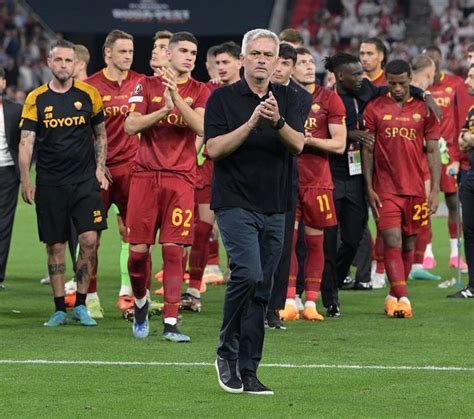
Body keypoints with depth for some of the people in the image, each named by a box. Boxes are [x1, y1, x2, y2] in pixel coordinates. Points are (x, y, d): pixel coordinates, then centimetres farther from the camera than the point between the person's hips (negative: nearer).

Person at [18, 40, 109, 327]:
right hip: (50, 183, 0)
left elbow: (100, 134, 14)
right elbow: (26, 142, 0)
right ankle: (60, 310, 11)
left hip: (85, 181, 0)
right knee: (55, 246, 3)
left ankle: (81, 304, 1)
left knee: (89, 240, -11)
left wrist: (100, 168, 4)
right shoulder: (36, 99, 2)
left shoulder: (88, 95, 4)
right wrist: (26, 181, -9)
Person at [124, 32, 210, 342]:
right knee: (139, 249, -1)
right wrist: (164, 110, -15)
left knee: (174, 249, -7)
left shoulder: (200, 91, 7)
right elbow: (131, 126, -3)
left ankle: (171, 323, -5)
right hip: (145, 174, 0)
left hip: (181, 177, 0)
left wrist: (177, 98, -19)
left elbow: (201, 127, -9)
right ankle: (140, 302, 27)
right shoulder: (147, 85, 7)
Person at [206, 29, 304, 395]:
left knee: (261, 291, 5)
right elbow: (214, 148, -11)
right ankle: (227, 353, -4)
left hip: (274, 210, 4)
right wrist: (251, 122, -21)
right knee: (248, 274, -22)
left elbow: (298, 144, -6)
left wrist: (277, 121, -25)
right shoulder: (223, 98, -1)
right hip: (235, 205, -4)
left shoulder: (287, 98, 8)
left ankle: (247, 371, 10)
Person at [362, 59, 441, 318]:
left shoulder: (424, 109, 5)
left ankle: (393, 296, 21)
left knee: (408, 245, 8)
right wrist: (369, 188, -2)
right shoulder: (374, 109, 2)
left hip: (415, 188, 2)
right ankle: (402, 299, -15)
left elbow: (432, 151, 6)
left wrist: (435, 190, 0)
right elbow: (367, 150, 5)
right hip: (385, 189, -2)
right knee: (392, 242, -11)